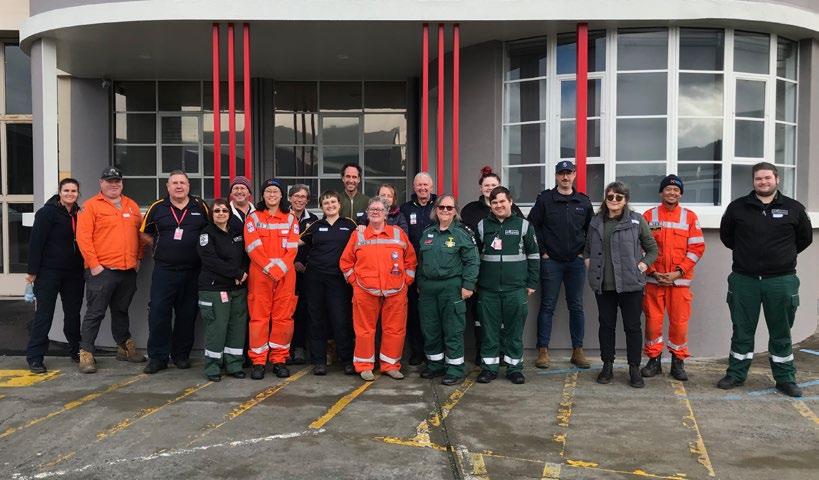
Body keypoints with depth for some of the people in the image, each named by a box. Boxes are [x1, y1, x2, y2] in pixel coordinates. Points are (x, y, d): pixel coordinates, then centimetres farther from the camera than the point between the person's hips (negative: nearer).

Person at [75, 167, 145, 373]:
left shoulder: (132, 206, 13)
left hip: (128, 270, 5)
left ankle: (124, 346, 29)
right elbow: (83, 237, -9)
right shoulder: (90, 206, -3)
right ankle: (86, 353, 5)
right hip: (102, 270, -5)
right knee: (95, 313, -2)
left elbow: (140, 233, 19)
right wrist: (93, 264, -13)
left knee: (121, 311, 18)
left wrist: (138, 258, 12)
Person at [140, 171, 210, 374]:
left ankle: (181, 355, 21)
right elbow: (144, 233, 14)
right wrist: (160, 246, 3)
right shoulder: (157, 208, 4)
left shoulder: (200, 207, 5)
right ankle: (157, 357, 8)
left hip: (192, 271, 1)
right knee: (158, 312, -3)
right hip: (164, 271, -1)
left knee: (187, 314, 8)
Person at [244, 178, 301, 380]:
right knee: (259, 317, -1)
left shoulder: (290, 219, 10)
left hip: (285, 274, 1)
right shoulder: (253, 217, 7)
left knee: (283, 317, 1)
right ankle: (258, 361, 6)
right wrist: (269, 269, -13)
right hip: (260, 274, -1)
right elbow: (253, 247, -4)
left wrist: (279, 269, -13)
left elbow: (292, 249, 1)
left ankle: (279, 359, 11)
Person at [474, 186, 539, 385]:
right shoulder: (482, 226, 7)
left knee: (514, 330, 5)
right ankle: (489, 367, 16)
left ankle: (515, 367, 16)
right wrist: (473, 283, 7)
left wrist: (532, 283, 2)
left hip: (516, 289, -1)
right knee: (489, 329, 6)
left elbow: (533, 255, 6)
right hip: (488, 289, 1)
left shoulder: (523, 225, 3)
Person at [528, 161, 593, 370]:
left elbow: (592, 230, 15)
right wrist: (542, 252, -5)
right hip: (551, 261, -2)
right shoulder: (545, 199, -1)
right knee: (547, 306, 1)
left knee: (576, 306, 7)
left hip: (576, 261, 3)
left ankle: (577, 350, 15)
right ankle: (543, 351, 7)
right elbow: (533, 226, -1)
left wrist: (585, 252, 5)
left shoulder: (584, 202, 8)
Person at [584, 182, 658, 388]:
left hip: (630, 284, -3)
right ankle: (607, 366, 22)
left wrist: (643, 265, -5)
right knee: (606, 325, 10)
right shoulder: (596, 221, 9)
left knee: (632, 326, 3)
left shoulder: (636, 220, 0)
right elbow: (587, 247, 23)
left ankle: (634, 369, 14)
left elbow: (652, 248, 7)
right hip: (603, 284, 3)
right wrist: (588, 262, 8)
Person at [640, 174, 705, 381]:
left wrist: (679, 272, -8)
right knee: (653, 320, 2)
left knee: (679, 321, 2)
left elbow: (697, 248, 1)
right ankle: (654, 360, 15)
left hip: (680, 279, 0)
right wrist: (652, 271, -8)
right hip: (654, 278, 0)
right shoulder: (649, 215, 5)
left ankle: (678, 361, 16)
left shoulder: (690, 217, 6)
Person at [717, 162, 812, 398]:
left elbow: (805, 238, 15)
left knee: (781, 333, 9)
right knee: (742, 331, 9)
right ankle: (736, 374, 20)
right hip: (744, 279, 0)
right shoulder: (738, 207, 3)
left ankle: (785, 378, 21)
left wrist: (784, 255, 10)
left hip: (781, 281, 0)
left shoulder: (793, 208, 3)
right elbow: (726, 235, 16)